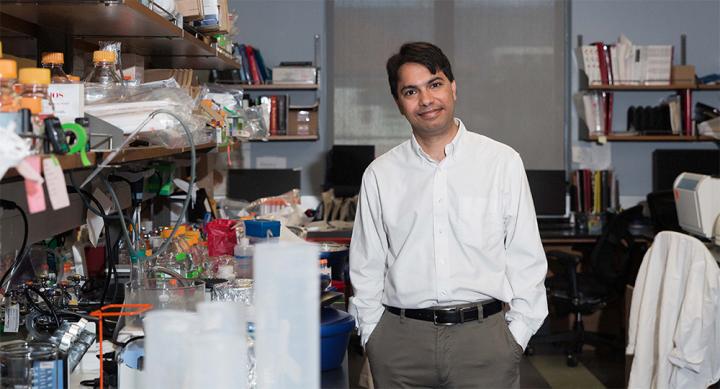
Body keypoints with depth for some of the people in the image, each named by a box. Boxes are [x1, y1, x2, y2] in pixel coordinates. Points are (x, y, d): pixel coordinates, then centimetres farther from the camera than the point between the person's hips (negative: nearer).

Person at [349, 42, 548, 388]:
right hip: (400, 339, 1)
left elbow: (525, 258, 3)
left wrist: (518, 333, -1)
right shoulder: (380, 174, 5)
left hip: (483, 334, -1)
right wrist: (372, 334, 3)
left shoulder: (503, 162, 2)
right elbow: (367, 267, 9)